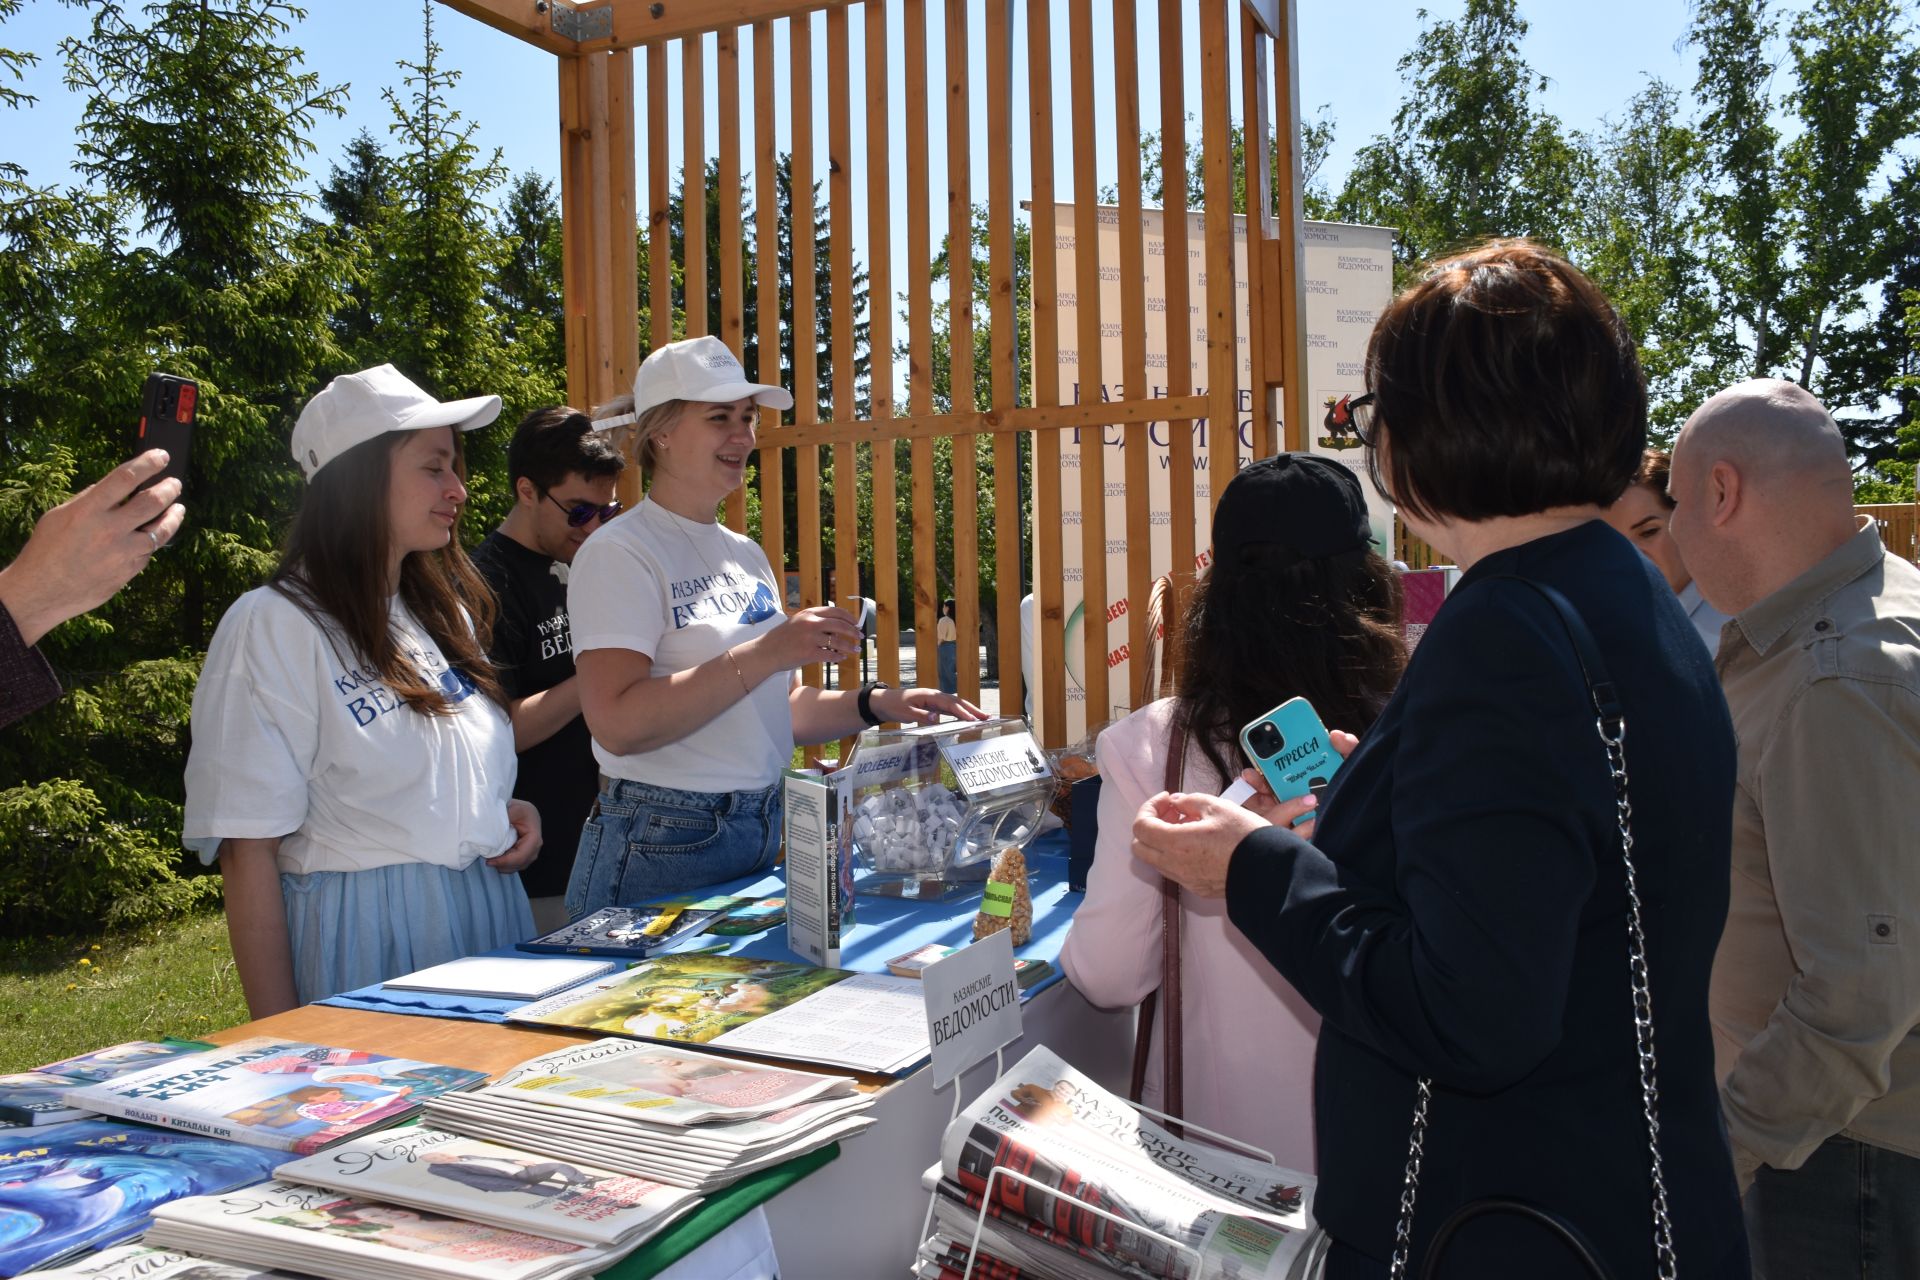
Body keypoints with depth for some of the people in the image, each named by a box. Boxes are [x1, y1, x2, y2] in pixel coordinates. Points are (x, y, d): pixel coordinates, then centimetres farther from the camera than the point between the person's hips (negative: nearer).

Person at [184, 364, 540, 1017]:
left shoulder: (447, 613, 10)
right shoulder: (274, 626, -11)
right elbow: (249, 852, -13)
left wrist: (507, 812, 1)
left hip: (490, 915, 7)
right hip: (364, 935, -6)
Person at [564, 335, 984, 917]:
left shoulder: (747, 555, 12)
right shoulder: (619, 554, -11)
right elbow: (618, 724, -23)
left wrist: (876, 704, -1)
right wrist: (766, 653, -25)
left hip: (767, 834, 7)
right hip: (661, 845, -7)